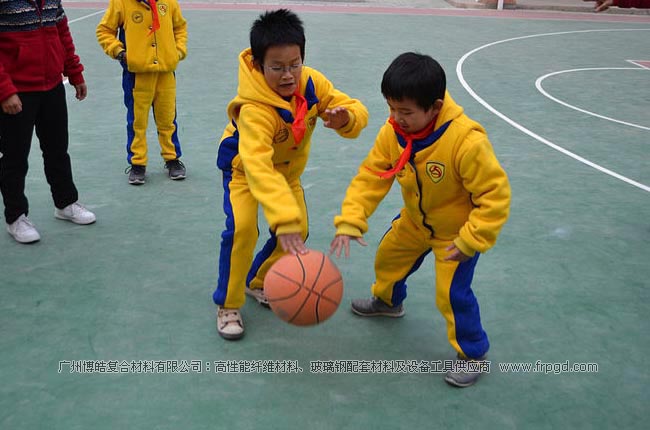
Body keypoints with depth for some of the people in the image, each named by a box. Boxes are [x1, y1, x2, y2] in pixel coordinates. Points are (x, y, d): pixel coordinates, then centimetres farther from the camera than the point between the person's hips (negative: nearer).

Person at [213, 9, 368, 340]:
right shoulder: (255, 109, -43)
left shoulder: (312, 83, -26)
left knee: (299, 230, 0)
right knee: (242, 228, -24)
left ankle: (258, 283, 27)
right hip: (243, 166, -5)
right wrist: (284, 221, -67)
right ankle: (228, 305, -2)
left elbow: (355, 110, -21)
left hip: (288, 169, 6)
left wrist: (346, 117, -48)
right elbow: (257, 166, -56)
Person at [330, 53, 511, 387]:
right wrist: (350, 220, -26)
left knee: (451, 293, -9)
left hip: (457, 230, -6)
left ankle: (472, 353, 17)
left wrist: (470, 240, -28)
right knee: (388, 258, 22)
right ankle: (387, 300, 56)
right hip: (414, 221, 7)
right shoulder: (392, 132, -21)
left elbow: (496, 193, -30)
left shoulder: (468, 141, -38)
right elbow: (371, 175, -15)